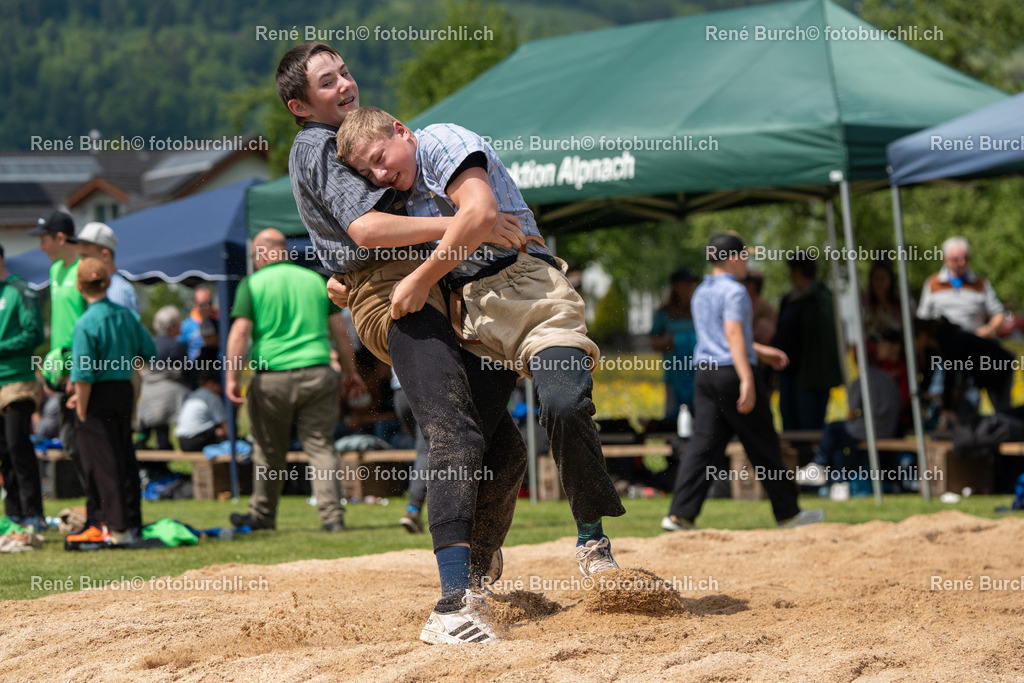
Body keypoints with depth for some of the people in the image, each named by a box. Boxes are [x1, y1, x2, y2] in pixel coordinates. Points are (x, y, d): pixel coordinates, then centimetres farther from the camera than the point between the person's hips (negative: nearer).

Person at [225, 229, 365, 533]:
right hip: (317, 374, 2)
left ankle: (263, 516, 24)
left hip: (272, 376, -2)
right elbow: (340, 329, 12)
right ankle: (332, 514, -8)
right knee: (321, 445, 3)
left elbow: (240, 331, -8)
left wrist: (232, 378, -9)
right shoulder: (315, 280, 12)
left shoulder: (252, 284, 1)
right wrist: (351, 371, 19)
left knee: (269, 451, 11)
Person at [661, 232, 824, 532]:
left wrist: (762, 351, 33)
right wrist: (747, 380, -26)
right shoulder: (734, 291, -10)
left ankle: (680, 515, -9)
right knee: (763, 445, 3)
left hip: (705, 374, 8)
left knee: (703, 444, 3)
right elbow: (733, 333, -21)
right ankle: (788, 512, 12)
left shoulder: (701, 293, 17)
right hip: (732, 371, -8)